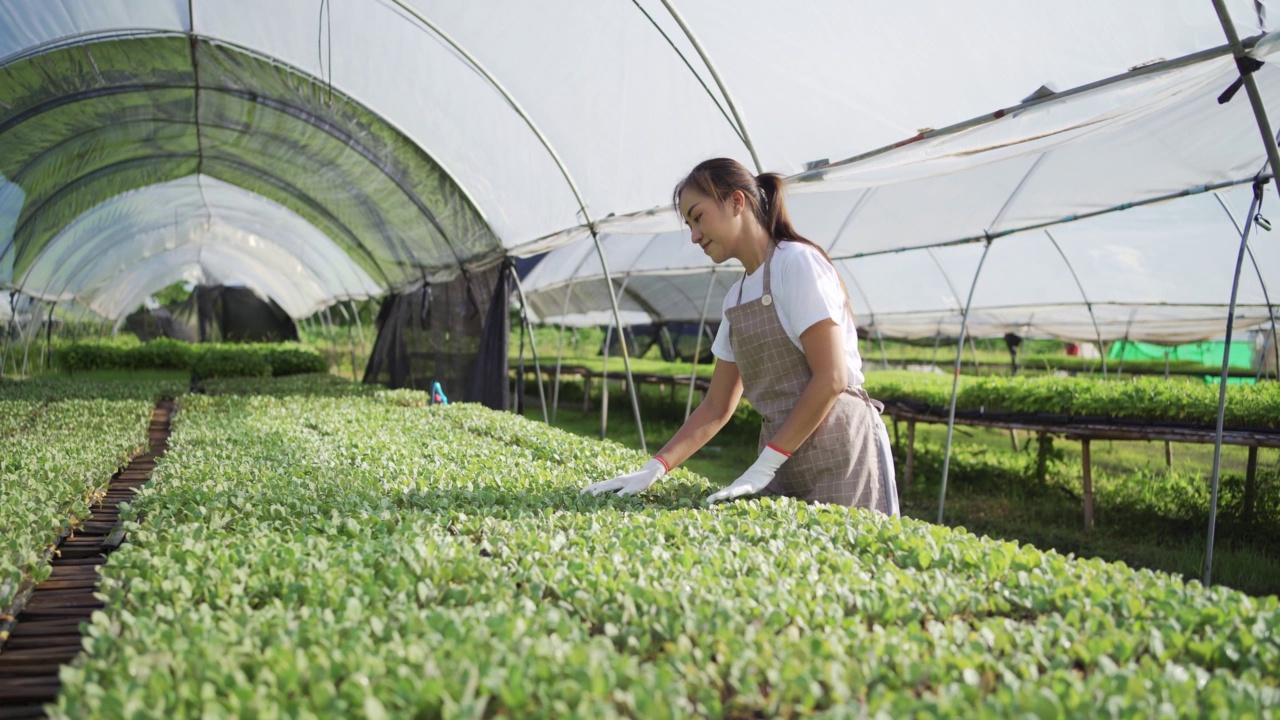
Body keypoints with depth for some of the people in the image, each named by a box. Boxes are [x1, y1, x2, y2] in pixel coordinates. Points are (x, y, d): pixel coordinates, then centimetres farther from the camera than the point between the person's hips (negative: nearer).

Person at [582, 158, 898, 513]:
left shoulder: (796, 262, -10)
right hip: (783, 466, 7)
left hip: (838, 457, -7)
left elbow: (831, 379, -17)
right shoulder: (736, 297, 12)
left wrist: (764, 466, -17)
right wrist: (654, 469, 4)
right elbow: (716, 407, 15)